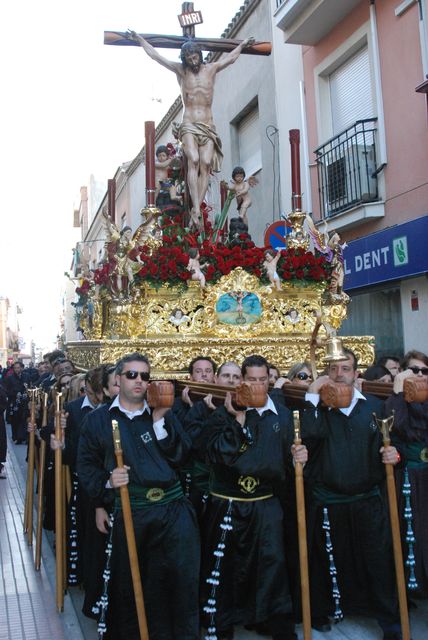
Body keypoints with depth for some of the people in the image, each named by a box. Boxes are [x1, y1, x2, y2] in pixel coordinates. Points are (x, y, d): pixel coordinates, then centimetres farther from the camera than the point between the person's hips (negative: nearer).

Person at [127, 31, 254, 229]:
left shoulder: (211, 69, 14)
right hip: (188, 126, -2)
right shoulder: (180, 70, 9)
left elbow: (231, 58, 31)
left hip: (208, 127, 2)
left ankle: (195, 211, -20)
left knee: (206, 164, -16)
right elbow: (155, 55, 15)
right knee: (193, 161, -24)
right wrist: (140, 39, 19)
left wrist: (243, 44, 42)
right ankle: (196, 209, -31)